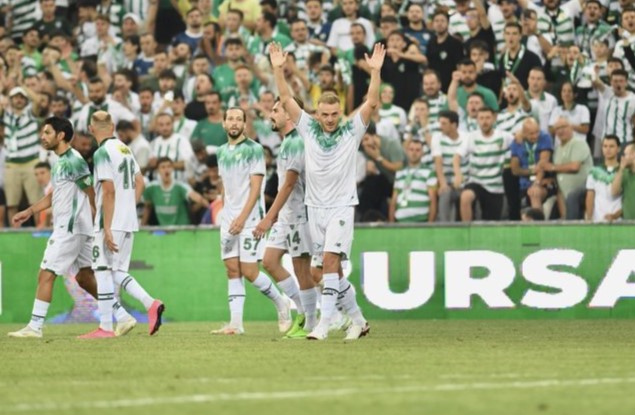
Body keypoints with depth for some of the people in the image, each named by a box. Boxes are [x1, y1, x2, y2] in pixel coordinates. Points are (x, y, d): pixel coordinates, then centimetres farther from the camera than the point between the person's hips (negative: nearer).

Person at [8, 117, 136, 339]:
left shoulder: (73, 161, -15)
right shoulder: (60, 161, 15)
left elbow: (93, 195, -13)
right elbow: (54, 195, 25)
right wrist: (29, 211, 18)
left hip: (71, 227, -10)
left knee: (46, 274, -8)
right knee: (85, 277, 12)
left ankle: (35, 327, -5)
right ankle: (123, 317, 13)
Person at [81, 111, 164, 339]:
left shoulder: (103, 153, -12)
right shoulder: (125, 149, 13)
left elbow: (109, 191, -18)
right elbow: (139, 183, 17)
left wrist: (106, 228, -18)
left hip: (112, 222, -8)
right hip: (129, 221, 8)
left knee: (103, 270, -3)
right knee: (117, 271, 14)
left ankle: (106, 327, -5)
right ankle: (151, 304, -2)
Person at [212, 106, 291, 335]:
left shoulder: (253, 149, -7)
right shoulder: (222, 152, 14)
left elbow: (255, 187, -12)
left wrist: (242, 217, -19)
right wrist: (225, 215, 14)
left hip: (249, 217, -7)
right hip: (229, 219, 7)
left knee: (249, 271, -10)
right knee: (232, 270, 1)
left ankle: (281, 303, 12)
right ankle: (236, 323, 0)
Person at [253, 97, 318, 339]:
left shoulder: (296, 142, -16)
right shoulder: (286, 142, 14)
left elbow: (289, 184, -21)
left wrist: (269, 218, -23)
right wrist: (274, 215, 19)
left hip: (299, 214, -10)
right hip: (286, 215, 10)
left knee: (301, 269, -4)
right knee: (269, 261, 7)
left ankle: (310, 325, 4)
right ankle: (304, 310, 14)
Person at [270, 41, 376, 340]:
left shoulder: (352, 131, -1)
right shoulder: (308, 128, 5)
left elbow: (372, 102, -10)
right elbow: (286, 99, 0)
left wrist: (375, 71, -22)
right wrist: (278, 69, -10)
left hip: (341, 206, -4)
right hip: (315, 207, 4)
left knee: (330, 261, -17)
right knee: (331, 268, 7)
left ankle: (324, 324, -20)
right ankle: (358, 321, 20)